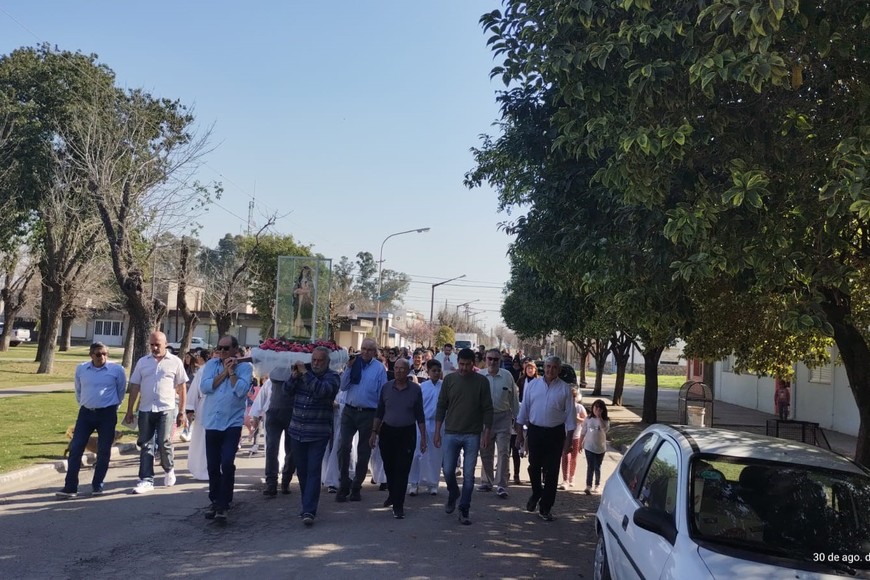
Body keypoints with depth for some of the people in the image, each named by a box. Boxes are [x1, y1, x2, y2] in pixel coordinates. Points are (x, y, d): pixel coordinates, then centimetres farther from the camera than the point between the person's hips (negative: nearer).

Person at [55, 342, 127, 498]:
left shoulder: (117, 369, -6)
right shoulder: (81, 369, 3)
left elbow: (121, 391, 7)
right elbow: (78, 390, 18)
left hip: (107, 414, -2)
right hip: (85, 413, 3)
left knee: (104, 451, 3)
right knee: (75, 449, -2)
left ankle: (97, 485, 15)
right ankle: (70, 487, 3)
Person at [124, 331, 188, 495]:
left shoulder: (175, 362, 1)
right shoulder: (142, 362, 9)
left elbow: (182, 387, 3)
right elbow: (134, 387, 10)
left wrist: (181, 411, 0)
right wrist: (129, 411, 6)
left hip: (166, 409, -3)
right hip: (145, 410, 3)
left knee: (164, 443, -5)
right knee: (145, 445, 5)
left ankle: (168, 469, 23)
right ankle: (146, 480, 11)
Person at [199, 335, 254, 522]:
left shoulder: (245, 367, -3)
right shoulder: (211, 364, 6)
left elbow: (241, 390, -17)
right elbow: (204, 387, -8)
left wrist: (232, 371, -12)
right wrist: (224, 372, -10)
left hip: (233, 423, -3)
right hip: (212, 422, 4)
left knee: (227, 464, -13)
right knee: (213, 466, 12)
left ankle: (223, 505, -2)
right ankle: (215, 501, 28)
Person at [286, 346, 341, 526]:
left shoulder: (332, 377, -4)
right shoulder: (303, 373, 10)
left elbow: (322, 390, -23)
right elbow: (287, 390, 4)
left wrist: (305, 373, -22)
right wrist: (295, 375, -12)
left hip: (318, 435, -5)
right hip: (297, 432, 5)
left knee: (313, 471, -9)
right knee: (301, 471, 13)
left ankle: (309, 511, -10)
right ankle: (307, 504, 27)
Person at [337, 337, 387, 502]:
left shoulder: (380, 368, -5)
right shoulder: (354, 364, 5)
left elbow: (383, 394, -5)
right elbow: (343, 386, 0)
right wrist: (349, 368, -10)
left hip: (369, 413, -2)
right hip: (349, 410, 2)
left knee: (364, 452, 9)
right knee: (343, 447, -7)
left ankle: (356, 487, 24)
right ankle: (344, 484, 8)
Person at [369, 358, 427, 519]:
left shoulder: (415, 389, -3)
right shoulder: (386, 387, 1)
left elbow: (420, 415, 2)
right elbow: (379, 412, 8)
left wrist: (423, 437, 0)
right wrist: (374, 432, 4)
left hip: (407, 433, -2)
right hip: (387, 431, 2)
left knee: (402, 470, -3)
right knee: (389, 467, 13)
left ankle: (398, 506, 5)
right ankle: (393, 494, 39)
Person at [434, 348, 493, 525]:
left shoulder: (482, 382, -2)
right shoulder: (449, 379, 2)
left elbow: (487, 409, -1)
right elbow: (441, 406, 6)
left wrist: (486, 433, -7)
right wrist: (437, 431, 3)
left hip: (473, 435, -1)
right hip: (451, 433, 1)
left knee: (469, 475, 2)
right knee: (448, 471, 3)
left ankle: (464, 510, 14)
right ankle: (453, 495, 33)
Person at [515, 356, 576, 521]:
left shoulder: (565, 389, -2)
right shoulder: (533, 385, 2)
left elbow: (570, 415, 0)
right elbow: (524, 408, 6)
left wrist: (568, 439, -3)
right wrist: (519, 432, 5)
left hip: (555, 433, -1)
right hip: (535, 431, 1)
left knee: (551, 472, 2)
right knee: (534, 467, 13)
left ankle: (545, 508, 15)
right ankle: (536, 494, 41)